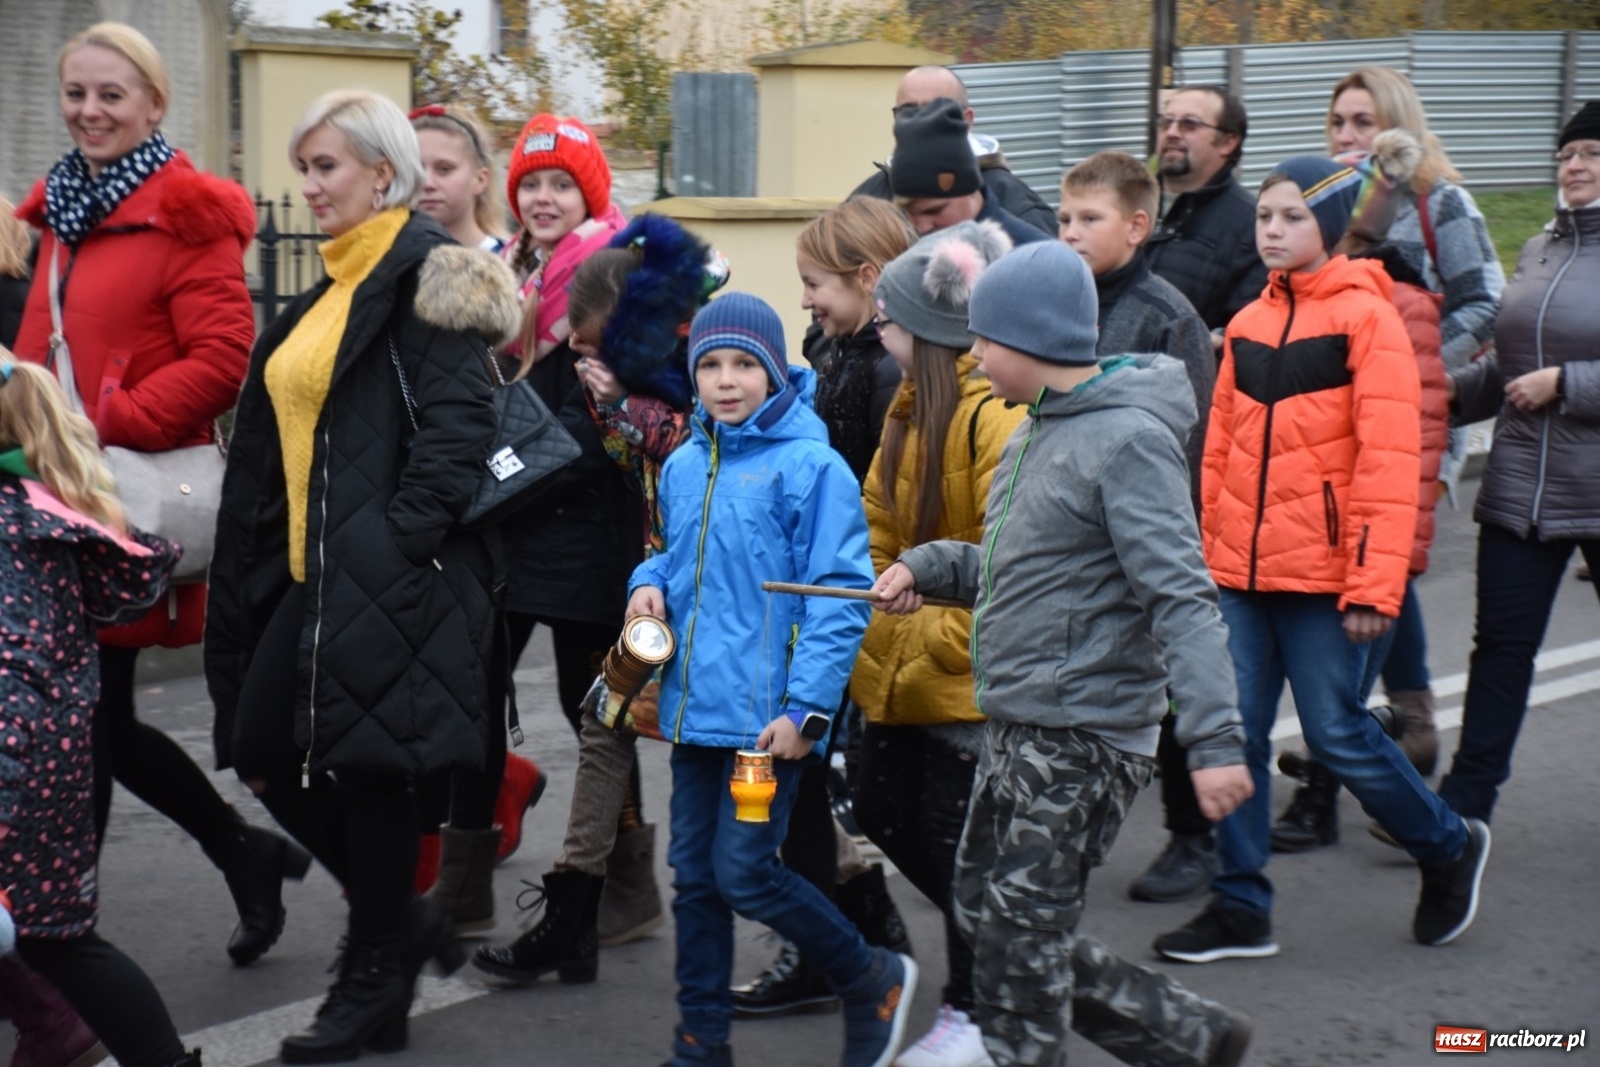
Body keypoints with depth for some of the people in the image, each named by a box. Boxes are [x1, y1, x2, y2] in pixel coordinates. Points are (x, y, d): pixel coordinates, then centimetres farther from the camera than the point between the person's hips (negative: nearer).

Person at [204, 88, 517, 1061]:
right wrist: (259, 569, 17)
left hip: (389, 574, -9)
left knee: (366, 761, -4)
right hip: (313, 569, 9)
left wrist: (402, 542, -22)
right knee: (265, 751, 8)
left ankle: (377, 985, 11)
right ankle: (404, 920, 23)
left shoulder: (427, 276, -8)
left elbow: (458, 424, -18)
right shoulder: (334, 291, 19)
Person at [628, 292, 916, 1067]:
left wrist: (808, 707, -18)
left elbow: (839, 594, -13)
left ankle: (874, 981, 16)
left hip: (768, 712, -7)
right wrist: (652, 584, 2)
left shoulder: (809, 465, -11)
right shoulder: (683, 467, 9)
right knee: (694, 876, 10)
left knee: (743, 872, -6)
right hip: (695, 704, 7)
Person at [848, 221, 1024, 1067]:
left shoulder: (994, 416, -20)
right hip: (902, 665, 9)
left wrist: (948, 639, -17)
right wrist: (882, 608, 7)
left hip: (968, 672, -9)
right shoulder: (914, 403, 10)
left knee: (955, 835, 1)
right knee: (886, 814, 15)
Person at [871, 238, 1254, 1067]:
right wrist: (928, 567, 5)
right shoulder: (1036, 430, 11)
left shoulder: (1127, 440, -17)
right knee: (984, 912, 15)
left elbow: (1180, 597, -22)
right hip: (1018, 725, 10)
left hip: (1083, 734, -10)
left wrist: (1214, 739, -28)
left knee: (1018, 945, -3)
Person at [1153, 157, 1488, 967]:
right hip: (1241, 570, 6)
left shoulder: (1367, 316, -7)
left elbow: (1388, 461, -13)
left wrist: (1374, 586, -17)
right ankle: (1241, 908, 16)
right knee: (1236, 736, 5)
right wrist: (1208, 551, 10)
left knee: (1337, 735, 0)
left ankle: (1448, 847, 25)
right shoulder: (1248, 324, 11)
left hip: (1322, 576, -5)